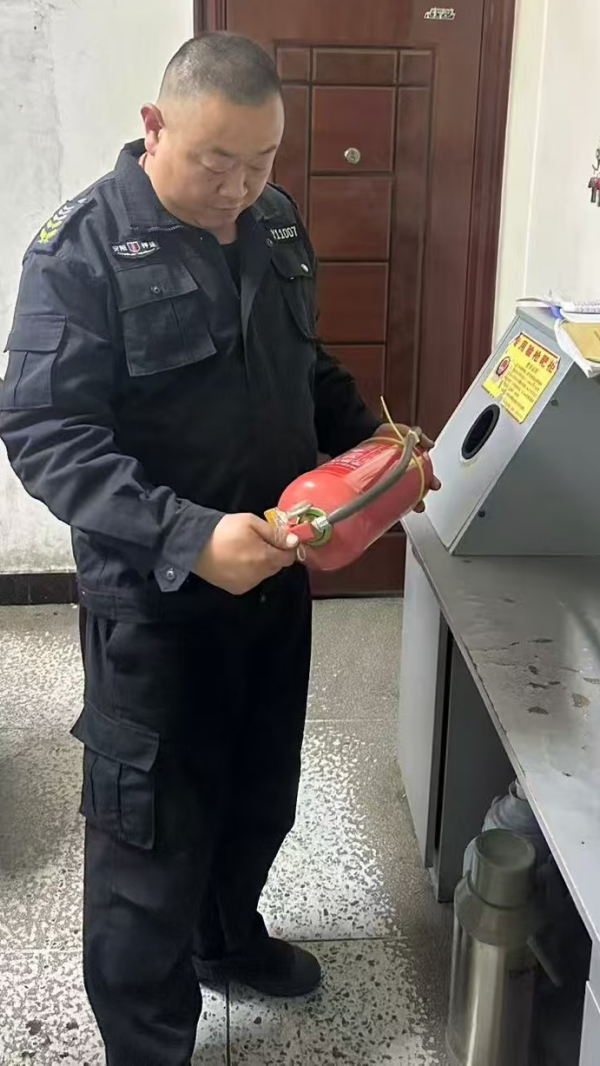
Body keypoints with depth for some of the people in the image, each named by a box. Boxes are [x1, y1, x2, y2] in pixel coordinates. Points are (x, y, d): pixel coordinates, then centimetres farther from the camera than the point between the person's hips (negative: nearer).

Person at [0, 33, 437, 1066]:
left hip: (275, 576, 7)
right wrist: (186, 536, -33)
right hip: (154, 599, -6)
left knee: (263, 790, 23)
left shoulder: (274, 222, 5)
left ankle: (228, 936, 51)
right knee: (153, 829, 7)